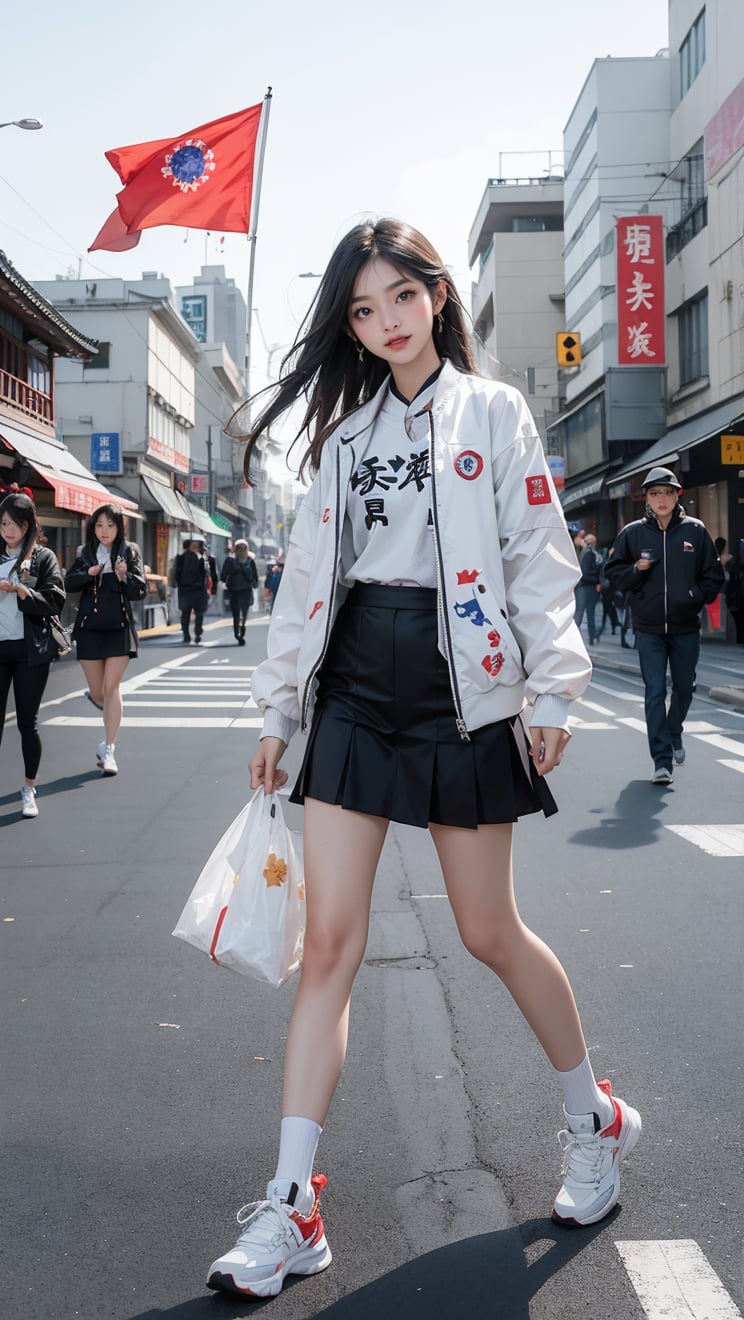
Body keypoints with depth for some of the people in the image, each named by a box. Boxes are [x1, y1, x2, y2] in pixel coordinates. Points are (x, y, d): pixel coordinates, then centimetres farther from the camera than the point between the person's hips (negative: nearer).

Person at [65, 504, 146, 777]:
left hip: (119, 628, -3)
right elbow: (68, 583, 0)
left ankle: (109, 749, -8)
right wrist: (88, 573, -17)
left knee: (111, 687, -10)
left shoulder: (129, 551, -1)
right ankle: (108, 741, 38)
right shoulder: (86, 553, 7)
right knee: (97, 692, 8)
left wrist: (124, 577, -24)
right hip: (89, 629, 3)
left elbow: (140, 591, -6)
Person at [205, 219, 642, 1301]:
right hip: (352, 690, 4)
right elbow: (309, 572, 14)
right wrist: (278, 710, 13)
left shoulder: (493, 412, 4)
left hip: (459, 692, -3)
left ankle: (595, 1121, 32)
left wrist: (553, 689, -11)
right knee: (330, 942, -2)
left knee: (490, 932, 6)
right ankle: (292, 1210, 6)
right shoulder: (343, 431, 15)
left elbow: (539, 553, -1)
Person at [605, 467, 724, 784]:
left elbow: (714, 575, 6)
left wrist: (698, 597, -8)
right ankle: (662, 760, -4)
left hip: (686, 627, 1)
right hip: (649, 629, -1)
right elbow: (613, 571, 6)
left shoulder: (695, 530, 0)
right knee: (655, 693, -6)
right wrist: (636, 570, -12)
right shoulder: (633, 532, -1)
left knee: (684, 688, 15)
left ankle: (674, 734, 43)